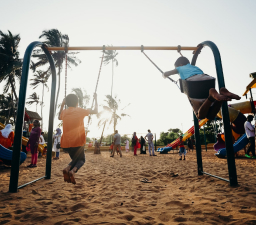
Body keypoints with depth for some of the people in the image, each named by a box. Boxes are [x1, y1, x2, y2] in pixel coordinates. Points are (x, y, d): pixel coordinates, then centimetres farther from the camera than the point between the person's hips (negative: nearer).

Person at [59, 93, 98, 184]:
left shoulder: (64, 112, 6)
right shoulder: (80, 111, -5)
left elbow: (59, 117, 31)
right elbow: (95, 111, 3)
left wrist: (62, 105, 29)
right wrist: (95, 99, 14)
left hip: (66, 143, 4)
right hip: (78, 142, -4)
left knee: (75, 159, 26)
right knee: (81, 160, 19)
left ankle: (67, 169, -8)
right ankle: (72, 170, -15)